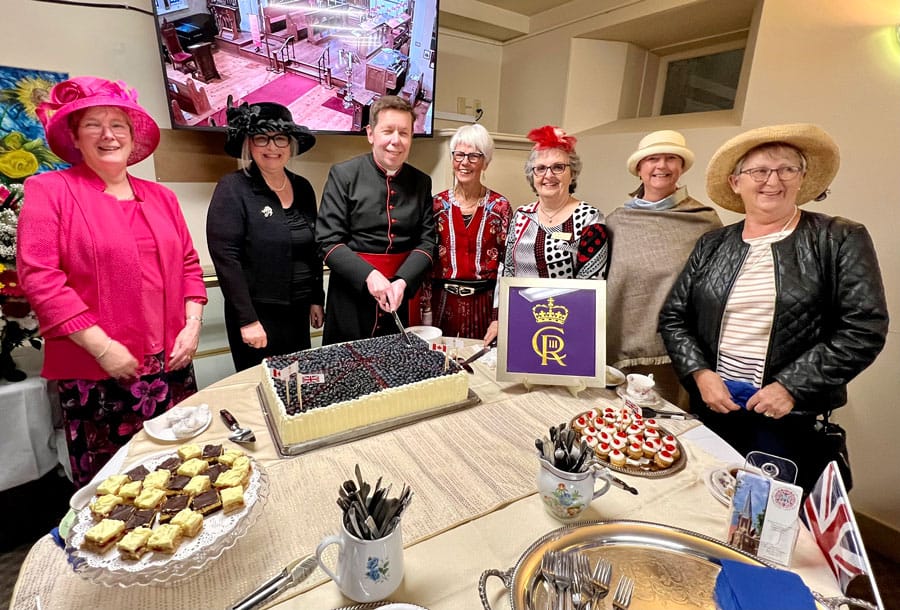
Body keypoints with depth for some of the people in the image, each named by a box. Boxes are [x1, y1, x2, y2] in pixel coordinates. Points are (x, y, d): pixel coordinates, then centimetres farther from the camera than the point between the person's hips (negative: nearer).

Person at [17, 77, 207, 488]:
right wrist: (103, 347, -14)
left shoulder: (160, 197, 13)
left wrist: (192, 326, 0)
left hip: (171, 363, 4)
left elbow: (188, 264, 13)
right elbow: (39, 277, -8)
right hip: (95, 373, -4)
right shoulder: (49, 191, -1)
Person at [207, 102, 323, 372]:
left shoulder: (303, 188, 6)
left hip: (298, 313, 5)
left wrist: (316, 300, 12)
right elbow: (226, 258, -15)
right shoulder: (233, 188, -10)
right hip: (257, 315, -5)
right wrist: (247, 320, -17)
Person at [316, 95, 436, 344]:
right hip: (351, 299, -2)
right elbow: (328, 241, -7)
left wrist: (403, 281, -15)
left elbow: (427, 241, 3)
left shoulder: (421, 182, 7)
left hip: (405, 298, 3)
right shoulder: (343, 175, -2)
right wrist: (368, 276, -21)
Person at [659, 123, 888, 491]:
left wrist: (790, 387, -15)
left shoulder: (841, 241, -3)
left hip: (793, 419, -2)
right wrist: (700, 373, -8)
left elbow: (865, 329, -8)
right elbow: (673, 317, 5)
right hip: (711, 409, 3)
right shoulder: (712, 245, 5)